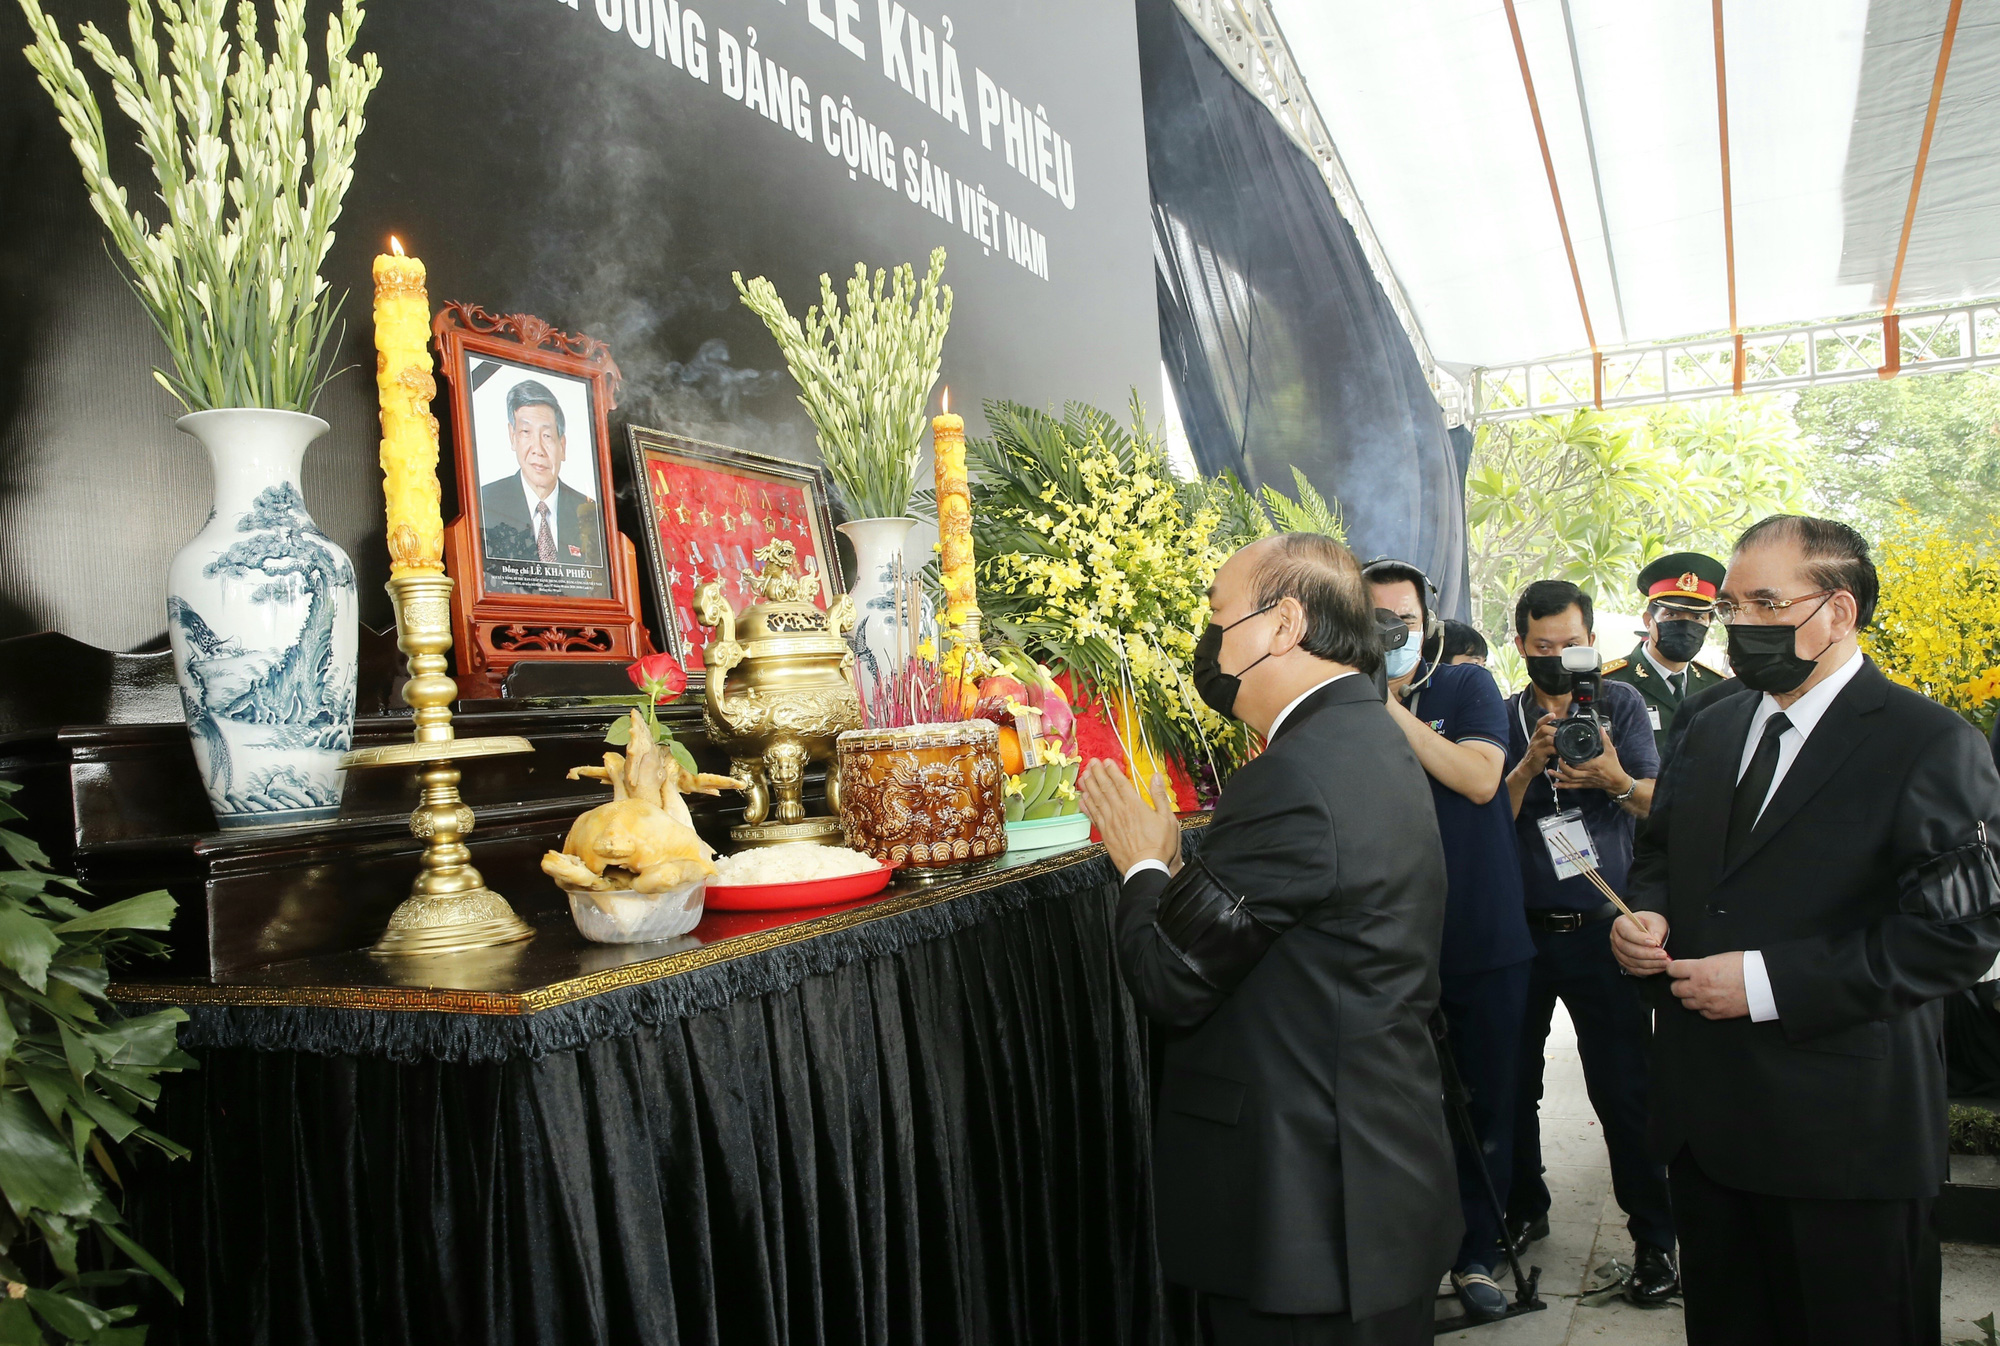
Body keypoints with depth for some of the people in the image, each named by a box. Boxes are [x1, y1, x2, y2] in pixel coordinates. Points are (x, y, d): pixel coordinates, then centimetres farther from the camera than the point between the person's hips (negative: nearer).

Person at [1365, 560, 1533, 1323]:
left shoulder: (1468, 687, 0)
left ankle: (1476, 1257, 26)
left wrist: (1394, 710, -20)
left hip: (1486, 944, 0)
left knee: (1485, 1108, 10)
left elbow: (1480, 778, -16)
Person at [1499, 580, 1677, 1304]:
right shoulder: (1504, 719, 4)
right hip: (1520, 929, 2)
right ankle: (1523, 1209, 29)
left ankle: (1653, 1235, 13)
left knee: (1622, 1088, -1)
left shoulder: (1621, 704, 2)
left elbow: (1656, 804, -5)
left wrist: (1614, 778, -27)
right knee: (1512, 1080, 10)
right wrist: (1531, 762, -21)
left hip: (1601, 926, -2)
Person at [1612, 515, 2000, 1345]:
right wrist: (1647, 917, -2)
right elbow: (1661, 852, 21)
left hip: (1840, 1129, -6)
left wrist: (1770, 981, -22)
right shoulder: (1712, 731, 10)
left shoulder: (1929, 746, -11)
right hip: (1703, 1112, 6)